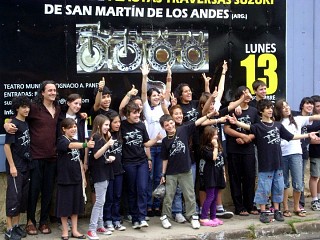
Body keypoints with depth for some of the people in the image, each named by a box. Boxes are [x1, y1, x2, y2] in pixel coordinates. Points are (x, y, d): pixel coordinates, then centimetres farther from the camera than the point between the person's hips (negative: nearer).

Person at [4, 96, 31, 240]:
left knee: (23, 197, 12)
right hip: (15, 167, -7)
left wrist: (28, 163, 12)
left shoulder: (26, 123, 9)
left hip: (25, 166, 7)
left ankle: (16, 225, 23)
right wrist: (12, 166, -16)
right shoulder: (14, 124, -12)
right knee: (13, 197, -3)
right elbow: (7, 145, -14)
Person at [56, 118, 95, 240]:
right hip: (65, 178, -6)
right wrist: (85, 144, -51)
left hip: (76, 178, 6)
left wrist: (83, 176, 13)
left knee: (76, 204, 11)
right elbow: (71, 145, -34)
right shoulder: (61, 141, -11)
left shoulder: (76, 142, 11)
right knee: (65, 205, 2)